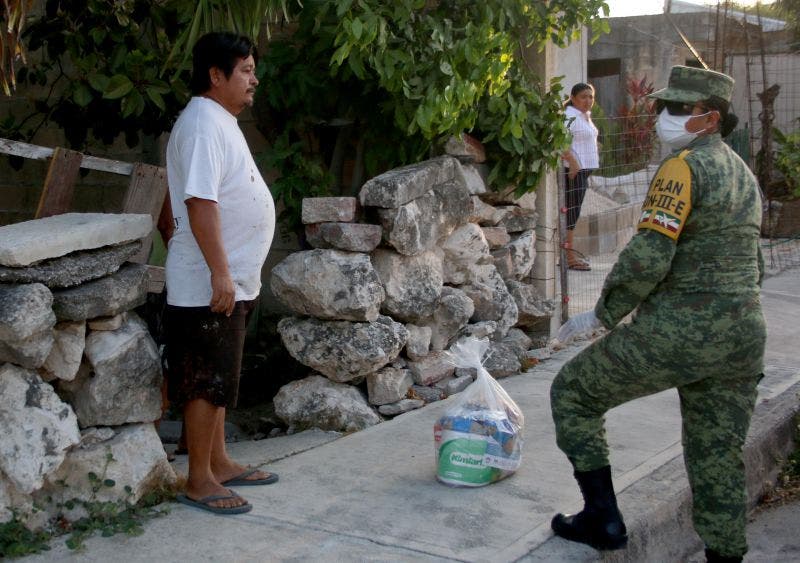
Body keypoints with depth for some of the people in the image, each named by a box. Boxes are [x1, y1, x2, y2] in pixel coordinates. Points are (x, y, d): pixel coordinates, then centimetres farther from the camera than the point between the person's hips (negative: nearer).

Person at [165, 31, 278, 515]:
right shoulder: (203, 124, -17)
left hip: (234, 281, 10)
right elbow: (200, 202, -25)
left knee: (219, 379, 16)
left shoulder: (222, 122, 15)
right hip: (209, 284, -10)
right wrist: (220, 274, -26)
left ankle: (219, 463, 27)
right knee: (206, 382, -2)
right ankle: (199, 481, 7)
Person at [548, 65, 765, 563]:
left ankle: (603, 518, 10)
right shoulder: (743, 173, 16)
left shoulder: (685, 167, -12)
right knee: (719, 457, 15)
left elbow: (647, 257, -20)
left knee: (574, 393, 10)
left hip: (676, 333, -8)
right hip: (743, 335, 8)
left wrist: (603, 314, -9)